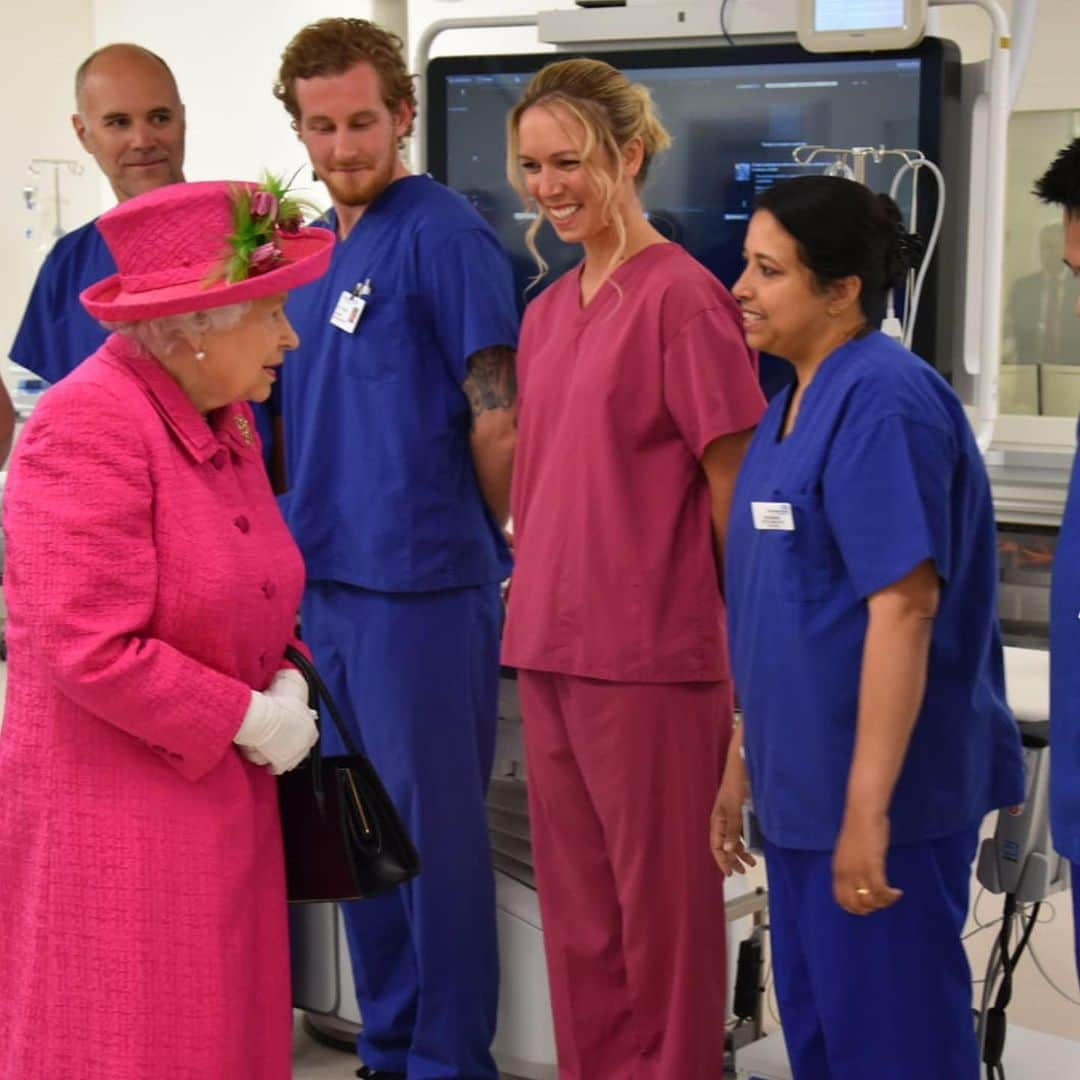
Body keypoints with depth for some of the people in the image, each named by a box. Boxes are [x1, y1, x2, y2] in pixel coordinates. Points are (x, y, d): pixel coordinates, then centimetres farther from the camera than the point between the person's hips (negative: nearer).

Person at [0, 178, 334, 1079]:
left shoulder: (223, 414, 9)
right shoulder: (89, 427, -19)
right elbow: (92, 651, -24)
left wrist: (289, 679, -1)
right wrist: (249, 718, -16)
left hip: (221, 796, 8)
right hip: (114, 807, -8)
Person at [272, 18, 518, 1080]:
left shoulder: (445, 235, -11)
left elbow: (497, 421, -12)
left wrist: (512, 561, -6)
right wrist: (299, 536, 14)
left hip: (420, 583, -8)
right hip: (322, 581, 8)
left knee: (435, 825, 2)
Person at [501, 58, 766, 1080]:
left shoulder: (680, 297, -11)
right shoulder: (547, 310, 12)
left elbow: (735, 491, -10)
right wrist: (536, 594, 15)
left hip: (652, 654, -7)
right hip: (550, 647, 8)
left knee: (660, 904, 4)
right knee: (575, 904, 15)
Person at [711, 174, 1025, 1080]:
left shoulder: (883, 400, -16)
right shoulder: (795, 403, 12)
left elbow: (904, 605, -23)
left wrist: (868, 803, -25)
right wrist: (745, 763, 19)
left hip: (881, 796, -9)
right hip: (803, 787, 9)